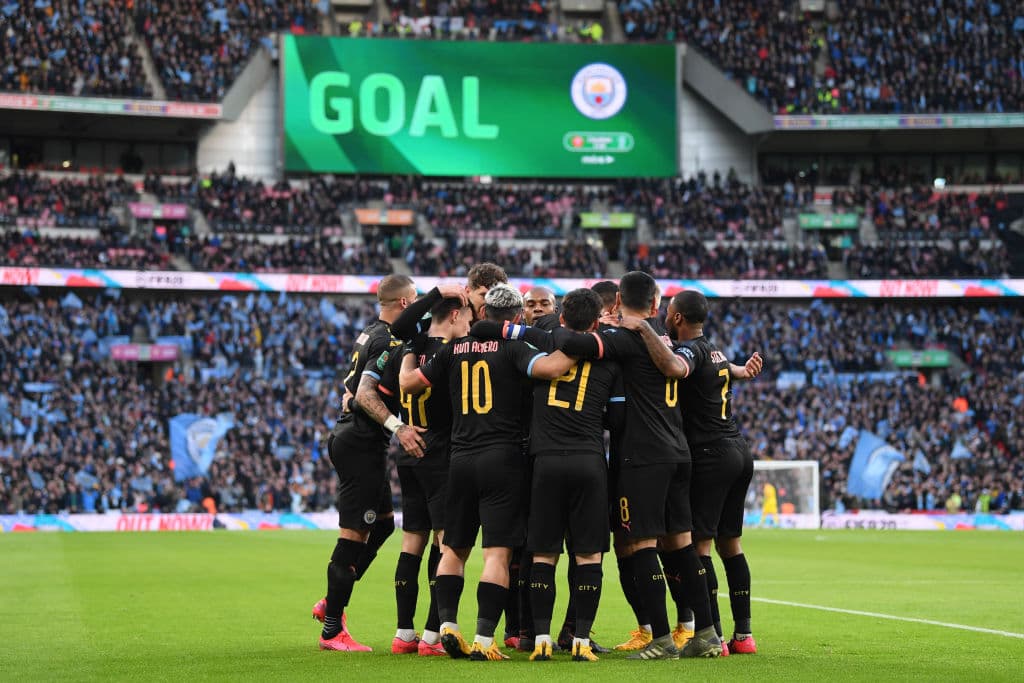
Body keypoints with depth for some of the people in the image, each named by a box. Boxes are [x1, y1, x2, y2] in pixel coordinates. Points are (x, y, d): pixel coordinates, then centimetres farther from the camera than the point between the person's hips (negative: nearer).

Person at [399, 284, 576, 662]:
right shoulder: (513, 348, -5)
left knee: (454, 548, 16)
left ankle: (447, 623, 3)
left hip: (461, 458, 4)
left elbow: (407, 383, 14)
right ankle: (483, 640, -10)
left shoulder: (455, 349, 9)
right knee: (498, 552, -4)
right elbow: (549, 367, -24)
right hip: (503, 458, -4)